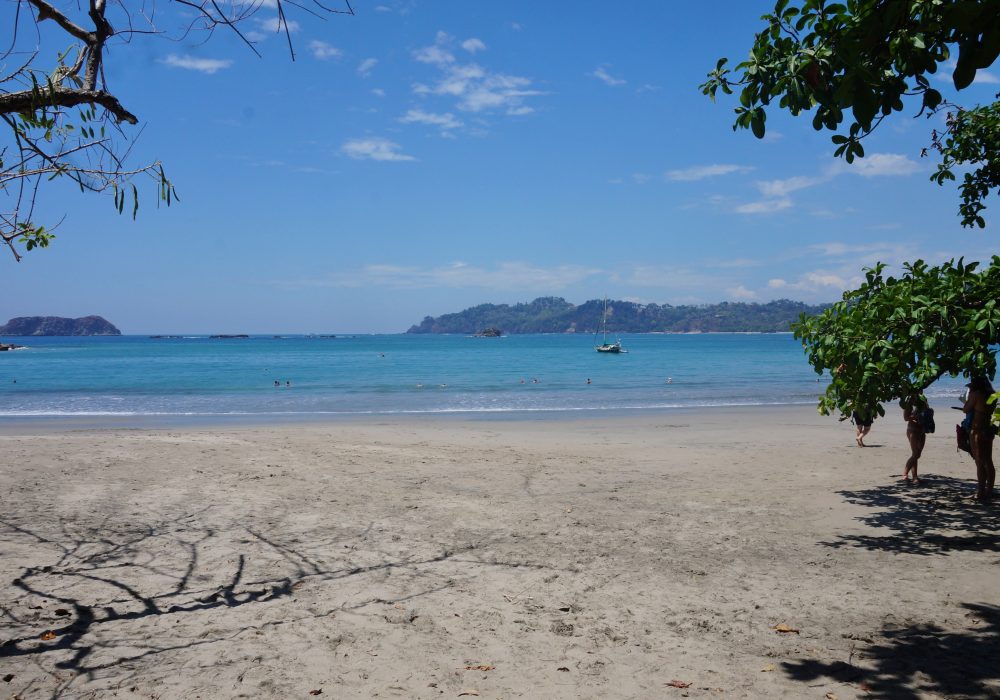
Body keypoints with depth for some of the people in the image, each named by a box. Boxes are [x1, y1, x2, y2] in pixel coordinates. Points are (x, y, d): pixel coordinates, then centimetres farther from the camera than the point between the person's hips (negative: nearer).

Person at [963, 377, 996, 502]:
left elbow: (966, 410, -4)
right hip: (988, 430, 8)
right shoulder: (990, 396, 10)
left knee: (980, 463, -6)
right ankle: (989, 491, 22)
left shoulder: (976, 394, -11)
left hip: (977, 431, -8)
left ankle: (981, 493, -6)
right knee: (988, 462, 14)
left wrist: (969, 397, 5)